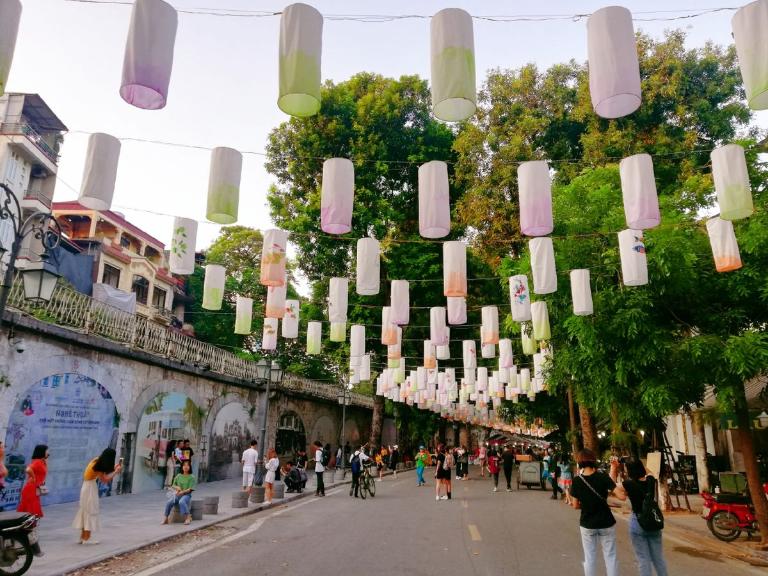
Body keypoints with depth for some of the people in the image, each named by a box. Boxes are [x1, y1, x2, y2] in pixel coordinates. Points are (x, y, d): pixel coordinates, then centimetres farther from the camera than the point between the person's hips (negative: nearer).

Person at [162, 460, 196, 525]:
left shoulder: (191, 477, -2)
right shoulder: (178, 476, 12)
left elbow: (190, 489, -8)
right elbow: (173, 485, 17)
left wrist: (183, 492, -21)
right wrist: (177, 487, -4)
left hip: (187, 494, -4)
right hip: (178, 494, 5)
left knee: (181, 502, -37)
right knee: (169, 502, -23)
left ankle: (188, 517, -30)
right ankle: (166, 518, -11)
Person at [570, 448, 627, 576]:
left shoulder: (576, 481, -10)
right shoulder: (603, 477, -14)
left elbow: (576, 506, -3)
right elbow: (622, 497, -18)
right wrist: (611, 493, 1)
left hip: (587, 524, 1)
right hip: (606, 523, -1)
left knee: (589, 558, 13)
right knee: (610, 557, 12)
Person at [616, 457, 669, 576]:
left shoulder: (629, 484, -18)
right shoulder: (651, 481, -5)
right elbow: (648, 472, 20)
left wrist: (613, 468, 3)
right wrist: (638, 463, 13)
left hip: (637, 523, -5)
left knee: (643, 559, 4)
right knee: (658, 556, 17)